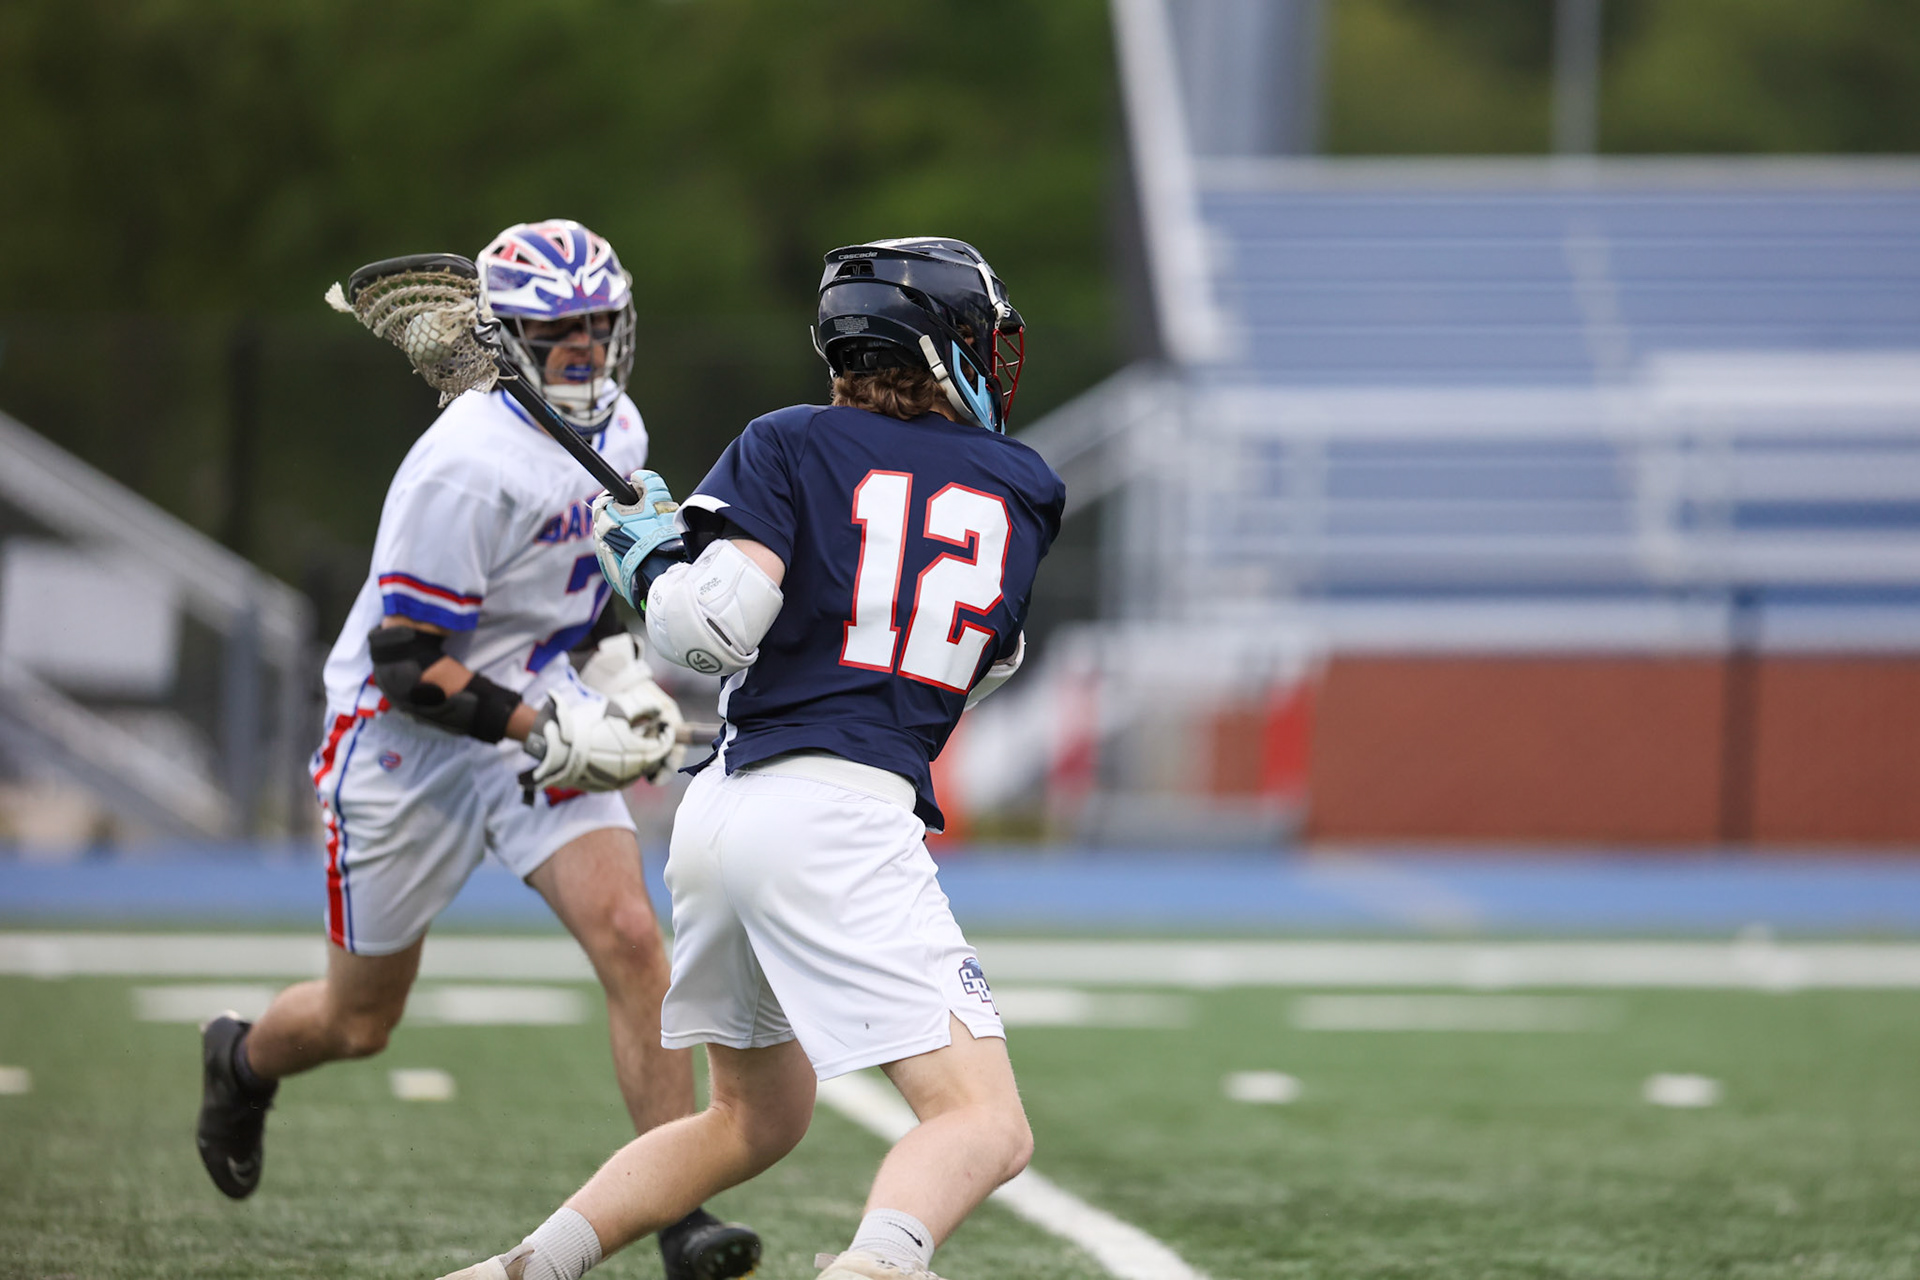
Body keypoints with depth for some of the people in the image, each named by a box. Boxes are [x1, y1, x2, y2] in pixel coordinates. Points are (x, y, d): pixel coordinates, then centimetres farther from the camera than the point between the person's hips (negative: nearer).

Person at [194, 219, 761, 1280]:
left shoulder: (618, 434, 1)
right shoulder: (470, 466, -25)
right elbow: (403, 659, -24)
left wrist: (617, 666, 4)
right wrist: (550, 733, -28)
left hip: (539, 721, 6)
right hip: (405, 745, -6)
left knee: (629, 937, -17)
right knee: (361, 1022, 10)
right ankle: (242, 1061, 47)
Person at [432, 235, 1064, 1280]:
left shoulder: (793, 446, 7)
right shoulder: (1025, 492, 11)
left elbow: (712, 626, -8)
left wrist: (645, 544, 12)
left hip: (724, 805, 5)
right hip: (845, 817, -5)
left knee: (755, 1117, 24)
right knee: (985, 1126, -11)